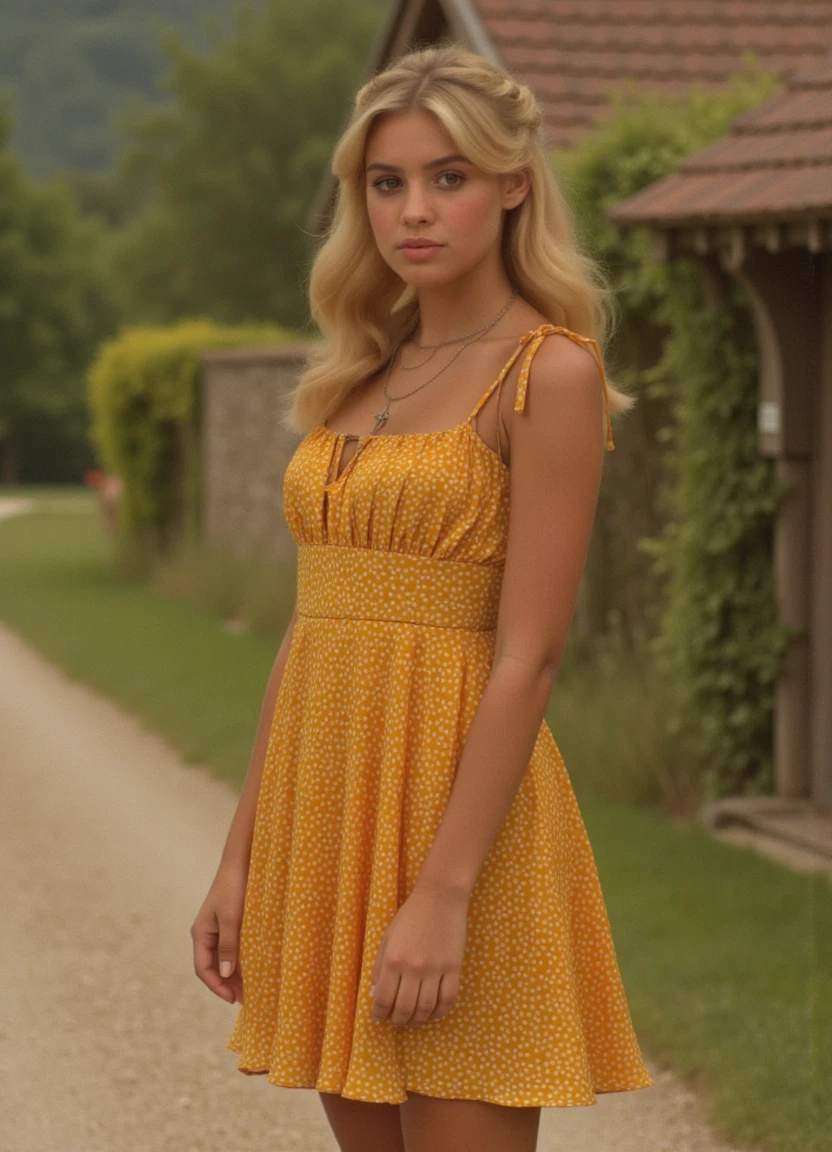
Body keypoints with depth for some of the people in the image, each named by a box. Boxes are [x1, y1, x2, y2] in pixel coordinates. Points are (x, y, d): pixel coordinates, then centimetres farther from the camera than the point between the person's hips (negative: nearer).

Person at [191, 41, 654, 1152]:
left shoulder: (550, 371, -9)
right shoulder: (365, 374, 14)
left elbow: (529, 656, -15)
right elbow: (312, 626, 14)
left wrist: (445, 893, -20)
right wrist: (241, 860, 11)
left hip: (457, 799, -7)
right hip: (326, 802, 7)